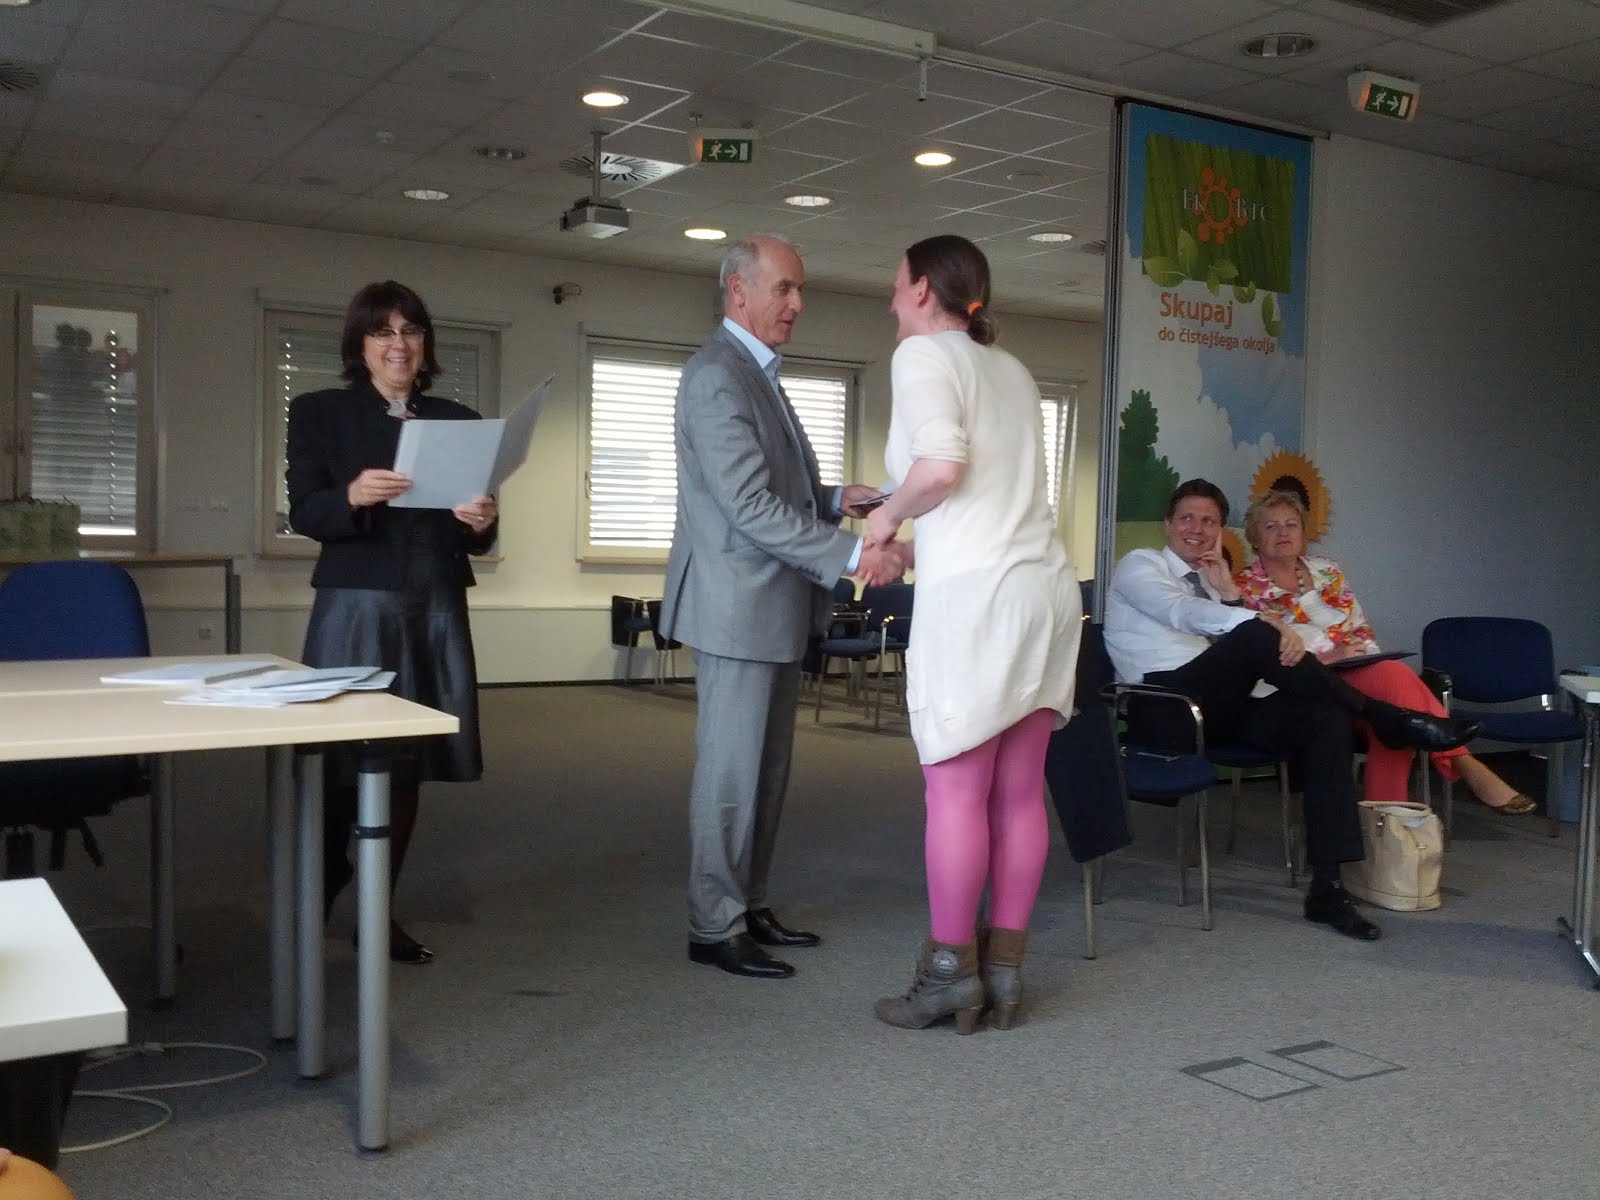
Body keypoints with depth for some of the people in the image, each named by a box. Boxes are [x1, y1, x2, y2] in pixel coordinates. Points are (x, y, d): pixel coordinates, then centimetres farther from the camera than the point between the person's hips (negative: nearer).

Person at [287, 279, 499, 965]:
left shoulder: (459, 421, 12)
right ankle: (316, 898, 17)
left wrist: (482, 522, -12)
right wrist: (352, 497, -25)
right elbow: (303, 514, -5)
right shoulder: (319, 413, 4)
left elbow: (475, 537, 11)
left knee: (408, 763, 7)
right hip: (356, 606, -3)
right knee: (342, 761, -5)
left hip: (437, 611, 3)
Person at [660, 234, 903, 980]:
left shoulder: (757, 373, 17)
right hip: (739, 604, -10)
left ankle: (749, 906, 25)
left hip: (773, 603, 10)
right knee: (731, 767, -2)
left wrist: (835, 498, 5)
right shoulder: (717, 377, -16)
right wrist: (852, 554, -25)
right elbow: (751, 507, -23)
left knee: (766, 767, 14)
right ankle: (715, 928, 8)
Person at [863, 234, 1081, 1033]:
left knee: (956, 791, -1)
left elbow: (941, 463, -17)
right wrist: (915, 539, 25)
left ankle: (950, 975, 6)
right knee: (1019, 791, 8)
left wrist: (887, 515, 0)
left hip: (975, 593, -8)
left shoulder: (923, 352, -1)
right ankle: (1004, 970, 15)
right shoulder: (1009, 369, 23)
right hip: (1046, 584, 8)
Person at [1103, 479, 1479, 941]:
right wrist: (1268, 623, -30)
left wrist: (1229, 594, -1)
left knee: (1327, 721, -18)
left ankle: (1327, 887, -24)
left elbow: (1229, 641, 13)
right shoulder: (1139, 565, 7)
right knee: (1257, 636, -30)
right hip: (1168, 701, -7)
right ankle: (1389, 719, -17)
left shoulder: (1207, 582, 27)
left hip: (1217, 704, 7)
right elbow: (1181, 611, -16)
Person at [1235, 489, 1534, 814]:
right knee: (1395, 677, -33)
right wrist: (1322, 659, -19)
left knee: (1392, 678, -35)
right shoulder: (1244, 587, 2)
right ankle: (1466, 766, -30)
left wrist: (1366, 655, -5)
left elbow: (1362, 630, 20)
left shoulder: (1327, 571, 19)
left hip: (1359, 675, 5)